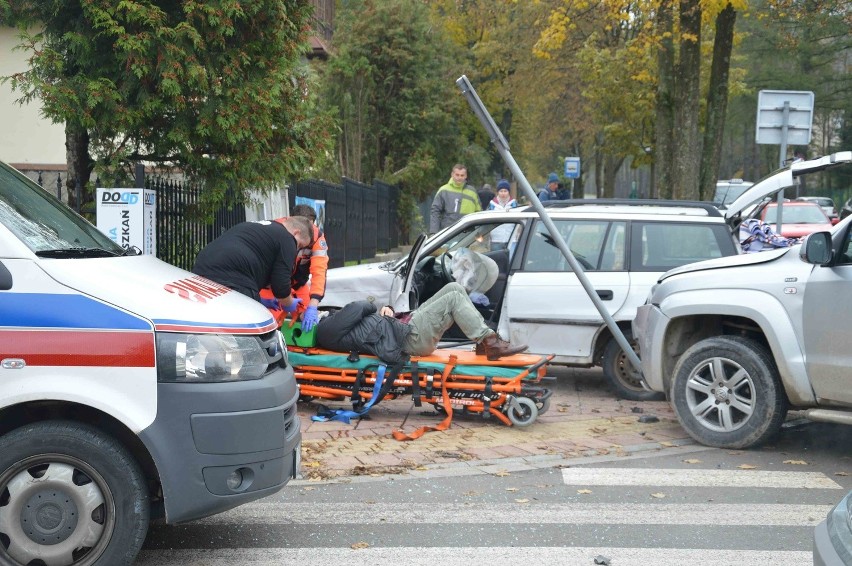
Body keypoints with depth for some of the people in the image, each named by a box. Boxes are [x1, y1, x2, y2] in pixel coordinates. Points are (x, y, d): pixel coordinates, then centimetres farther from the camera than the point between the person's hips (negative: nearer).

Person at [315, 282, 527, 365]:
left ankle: (485, 342, 1)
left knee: (454, 288, 2)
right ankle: (490, 342, -14)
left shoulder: (334, 322, 20)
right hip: (409, 337, -10)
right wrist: (373, 308, 1)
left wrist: (383, 310, 2)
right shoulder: (326, 330, -11)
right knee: (453, 298, -16)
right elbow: (358, 307, -21)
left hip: (405, 326, 10)